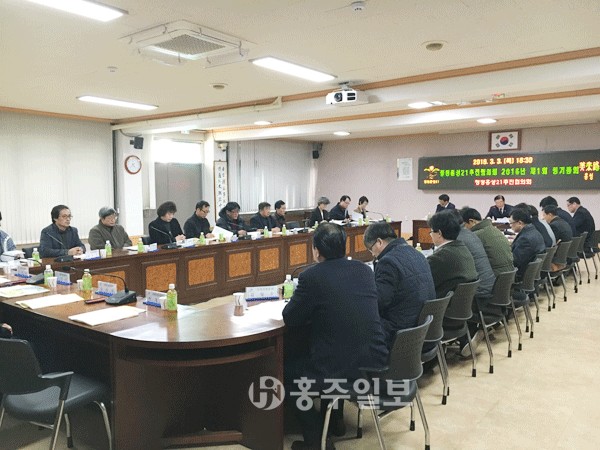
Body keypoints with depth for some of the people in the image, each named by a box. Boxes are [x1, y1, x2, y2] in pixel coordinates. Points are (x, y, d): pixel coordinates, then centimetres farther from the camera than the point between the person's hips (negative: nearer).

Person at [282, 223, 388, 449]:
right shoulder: (364, 270, 5)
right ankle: (335, 419, 43)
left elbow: (289, 319, -3)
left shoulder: (311, 276, -13)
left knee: (285, 365, 20)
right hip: (376, 363, 7)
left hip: (340, 371, -7)